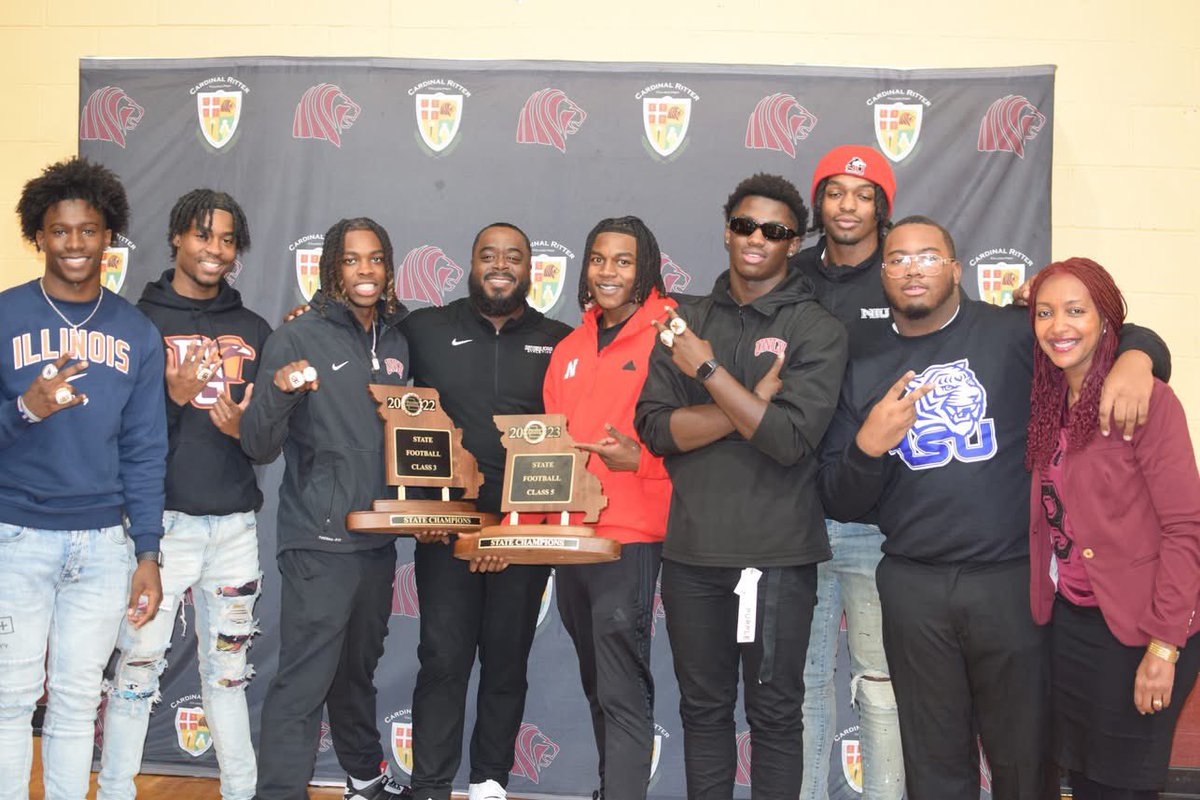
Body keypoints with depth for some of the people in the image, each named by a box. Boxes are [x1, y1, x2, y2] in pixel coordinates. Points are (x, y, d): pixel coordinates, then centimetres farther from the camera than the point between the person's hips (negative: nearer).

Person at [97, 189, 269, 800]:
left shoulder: (255, 331, 11)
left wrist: (244, 429, -9)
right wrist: (173, 399, -19)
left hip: (235, 525, 4)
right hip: (162, 522, -3)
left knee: (228, 668, 13)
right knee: (138, 666, 0)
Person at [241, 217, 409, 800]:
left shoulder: (395, 342, 10)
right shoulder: (299, 339, -7)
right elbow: (258, 446, -12)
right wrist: (278, 392, -30)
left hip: (379, 538, 6)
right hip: (319, 540, -6)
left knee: (359, 668, 20)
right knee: (304, 681, -7)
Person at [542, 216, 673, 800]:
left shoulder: (665, 335, -6)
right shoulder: (569, 348, 14)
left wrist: (636, 457, -24)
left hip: (629, 536, -7)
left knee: (622, 690, -6)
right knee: (596, 682, 17)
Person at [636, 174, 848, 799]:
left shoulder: (817, 331, -2)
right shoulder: (686, 322, 8)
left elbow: (792, 439, -16)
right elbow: (656, 428, -2)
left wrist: (708, 368, -15)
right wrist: (750, 405, -14)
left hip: (778, 554, -3)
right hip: (692, 548, 3)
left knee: (775, 714, 8)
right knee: (702, 708, 15)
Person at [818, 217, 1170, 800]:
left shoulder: (1011, 332, -2)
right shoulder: (866, 374, 8)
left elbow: (1129, 337, 4)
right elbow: (840, 504, 8)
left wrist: (1136, 359, -20)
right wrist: (868, 446, -12)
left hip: (1013, 577, -2)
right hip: (913, 589, 2)